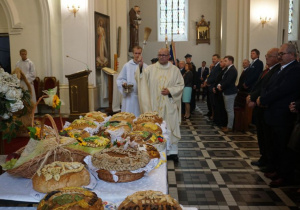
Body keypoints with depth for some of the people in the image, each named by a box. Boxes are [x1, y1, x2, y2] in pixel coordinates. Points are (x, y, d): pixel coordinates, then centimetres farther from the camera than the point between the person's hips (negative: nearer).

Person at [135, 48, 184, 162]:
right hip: (155, 105, 1)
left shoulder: (174, 69, 5)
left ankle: (172, 151, 12)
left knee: (170, 127, 2)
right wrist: (140, 67, -23)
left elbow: (180, 85, 5)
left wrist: (170, 91, -11)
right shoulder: (151, 68, 5)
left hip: (169, 105, 0)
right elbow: (141, 78, -7)